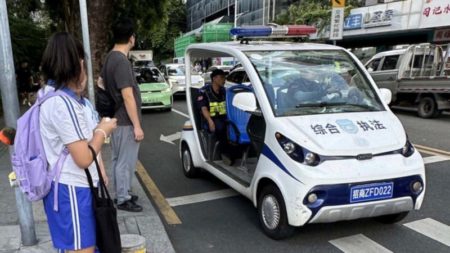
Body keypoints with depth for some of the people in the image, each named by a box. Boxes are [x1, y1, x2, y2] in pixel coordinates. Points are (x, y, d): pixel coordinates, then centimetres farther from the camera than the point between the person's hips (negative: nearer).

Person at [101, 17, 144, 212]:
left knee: (119, 160, 18)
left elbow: (101, 83, 20)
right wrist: (137, 126, -20)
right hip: (126, 122, -10)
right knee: (126, 162, 2)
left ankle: (122, 193, 32)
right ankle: (123, 199, 14)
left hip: (116, 119, 10)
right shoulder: (122, 62, -22)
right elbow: (128, 97, -24)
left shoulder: (110, 58, 9)